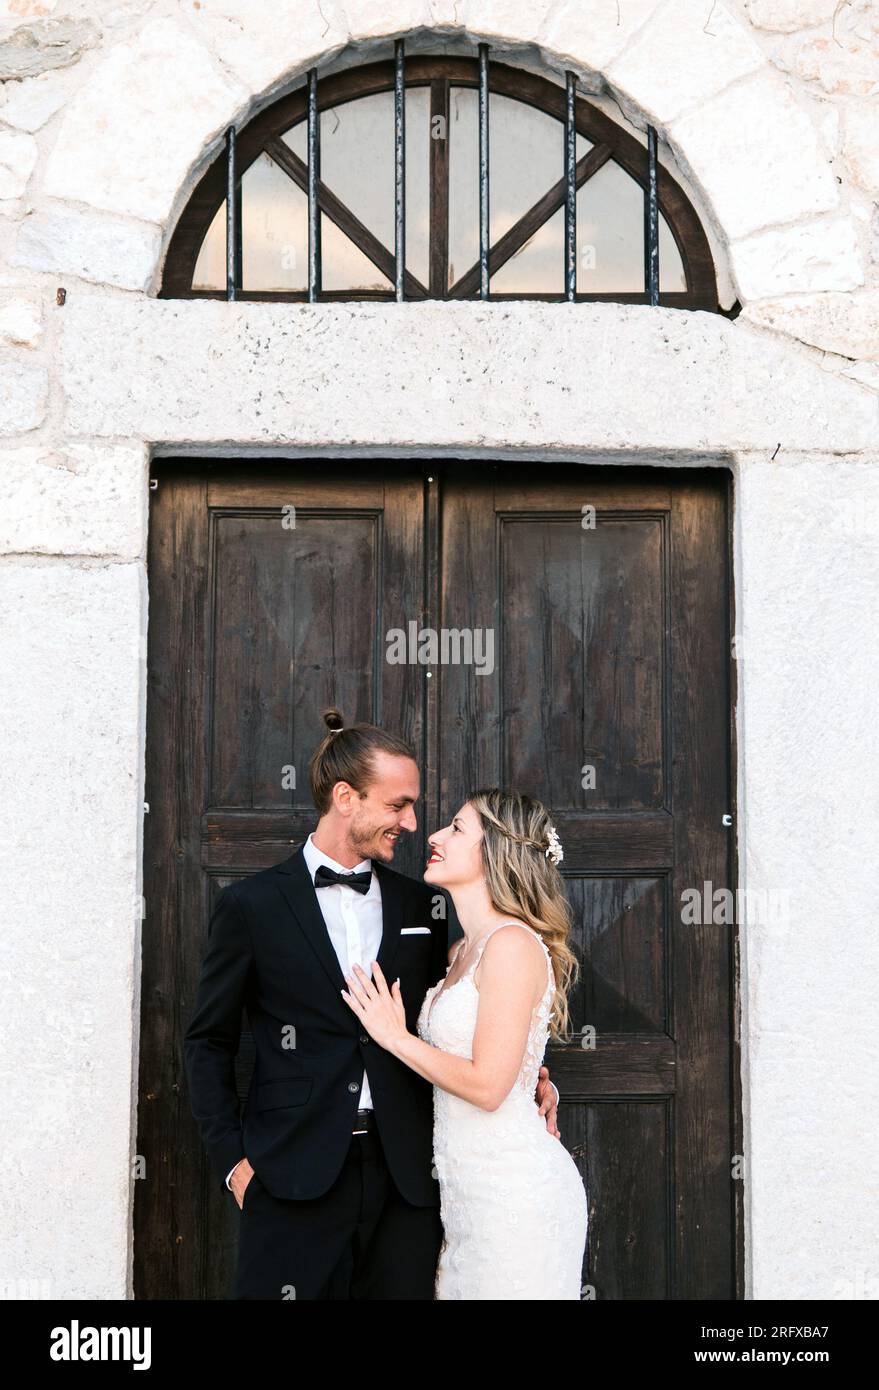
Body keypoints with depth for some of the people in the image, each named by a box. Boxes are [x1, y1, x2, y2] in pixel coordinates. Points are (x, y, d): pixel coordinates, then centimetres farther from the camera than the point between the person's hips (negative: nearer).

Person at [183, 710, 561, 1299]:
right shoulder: (252, 904, 1)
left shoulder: (421, 904, 9)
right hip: (294, 1178, -2)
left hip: (406, 1180, 3)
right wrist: (232, 1158, -2)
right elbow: (209, 1043, 6)